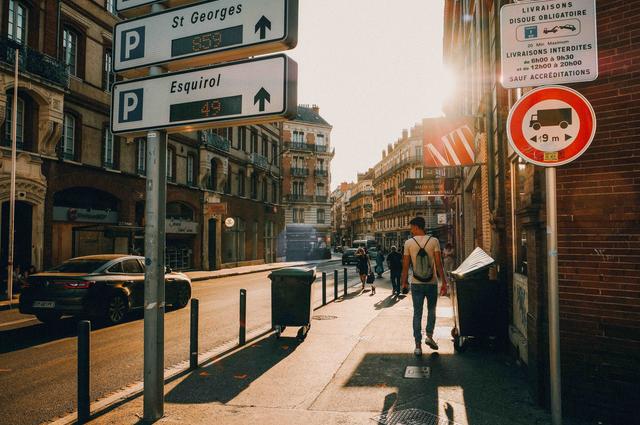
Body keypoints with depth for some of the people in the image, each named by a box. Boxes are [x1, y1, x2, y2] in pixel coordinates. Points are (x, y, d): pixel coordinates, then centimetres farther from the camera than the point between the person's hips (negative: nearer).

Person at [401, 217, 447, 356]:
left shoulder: (409, 243, -3)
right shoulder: (434, 241, -5)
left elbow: (405, 265, 0)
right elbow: (438, 263, -8)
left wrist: (404, 282, 10)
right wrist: (444, 281, -2)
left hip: (416, 284, 0)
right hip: (432, 283, 0)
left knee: (417, 313, 6)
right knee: (431, 310, 20)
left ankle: (418, 345, 5)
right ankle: (429, 336, 8)